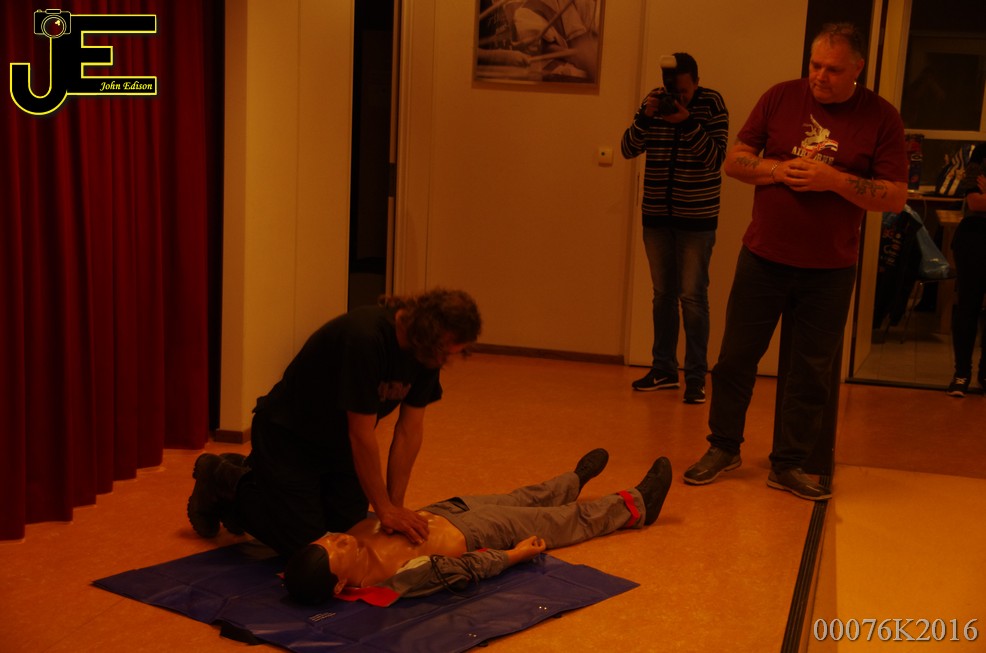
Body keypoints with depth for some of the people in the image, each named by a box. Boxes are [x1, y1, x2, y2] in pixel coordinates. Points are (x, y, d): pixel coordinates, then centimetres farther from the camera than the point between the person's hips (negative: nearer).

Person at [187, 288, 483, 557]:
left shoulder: (427, 349, -13)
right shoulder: (365, 337, -37)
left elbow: (410, 429, -8)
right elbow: (362, 434, -32)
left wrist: (395, 505, -9)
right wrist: (385, 509, -24)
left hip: (337, 443, 8)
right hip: (287, 435, -8)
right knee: (305, 545, -5)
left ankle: (254, 473, 28)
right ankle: (224, 481, 16)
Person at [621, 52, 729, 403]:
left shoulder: (712, 104, -7)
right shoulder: (655, 101, 4)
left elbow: (716, 157, -14)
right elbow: (629, 150, 0)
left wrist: (687, 123, -25)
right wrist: (644, 117, -16)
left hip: (697, 217, -4)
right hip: (657, 214, 4)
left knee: (693, 296, -5)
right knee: (663, 294, 12)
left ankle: (696, 377, 1)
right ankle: (664, 369, 22)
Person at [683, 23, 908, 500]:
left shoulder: (880, 117, -4)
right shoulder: (781, 98, 1)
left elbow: (896, 196, -6)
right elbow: (734, 160, 4)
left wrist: (834, 180, -19)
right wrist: (780, 169, -14)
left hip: (829, 271, -1)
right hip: (763, 257, 1)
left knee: (812, 371, 5)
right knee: (736, 356, 6)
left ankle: (788, 465, 19)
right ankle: (723, 447, 23)